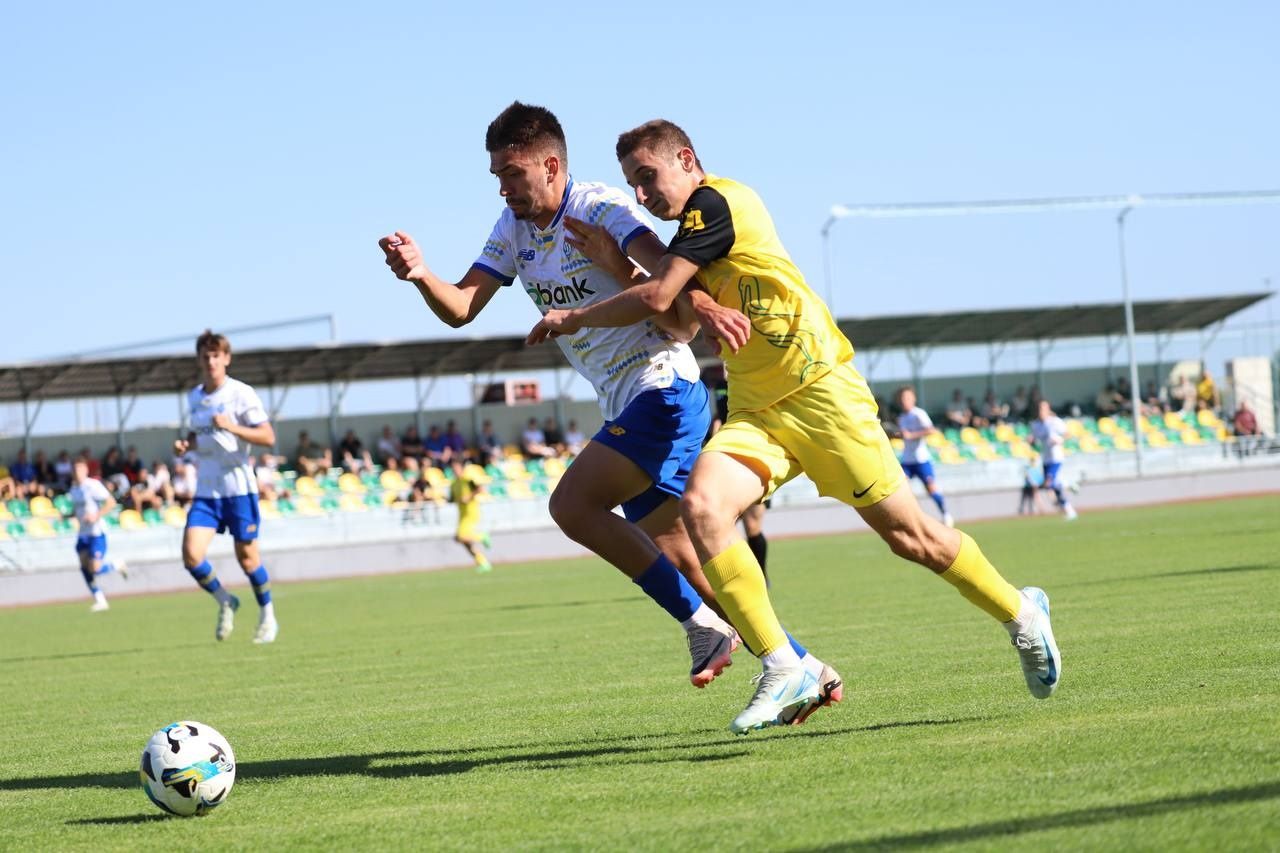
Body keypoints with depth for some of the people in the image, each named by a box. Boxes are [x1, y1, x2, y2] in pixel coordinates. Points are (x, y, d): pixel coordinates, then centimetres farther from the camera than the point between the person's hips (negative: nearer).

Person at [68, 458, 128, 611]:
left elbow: (111, 502, -16)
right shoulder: (74, 488, 12)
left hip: (97, 532, -7)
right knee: (85, 568, -2)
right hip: (83, 534, 7)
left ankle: (118, 565, 15)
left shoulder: (93, 486, -12)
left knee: (95, 569, -14)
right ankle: (100, 601, 4)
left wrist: (96, 516, -25)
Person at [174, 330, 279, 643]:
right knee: (191, 553, -11)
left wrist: (232, 427, -24)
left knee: (246, 555, 3)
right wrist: (186, 445, 4)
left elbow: (268, 438, -11)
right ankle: (225, 603, 14)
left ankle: (268, 618, 23)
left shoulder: (242, 394, -8)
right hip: (206, 490, 5)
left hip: (238, 486, -4)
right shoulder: (194, 397, 10)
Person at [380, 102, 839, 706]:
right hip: (625, 406, 9)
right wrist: (420, 275, -19)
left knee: (572, 504, -20)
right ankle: (804, 668, 18)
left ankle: (703, 624, -13)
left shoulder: (602, 208, -13)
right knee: (673, 556, 9)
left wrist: (701, 309, -50)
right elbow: (460, 308, 2)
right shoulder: (514, 227, 10)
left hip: (663, 389, -9)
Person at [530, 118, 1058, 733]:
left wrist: (575, 318, -3)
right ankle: (782, 671, -17)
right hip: (754, 411, 8)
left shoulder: (716, 203, -13)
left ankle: (1021, 614, 26)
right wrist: (612, 261, 7)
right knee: (699, 506, -19)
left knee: (910, 536, 0)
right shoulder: (695, 226, 15)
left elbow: (656, 297, -17)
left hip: (820, 393, -8)